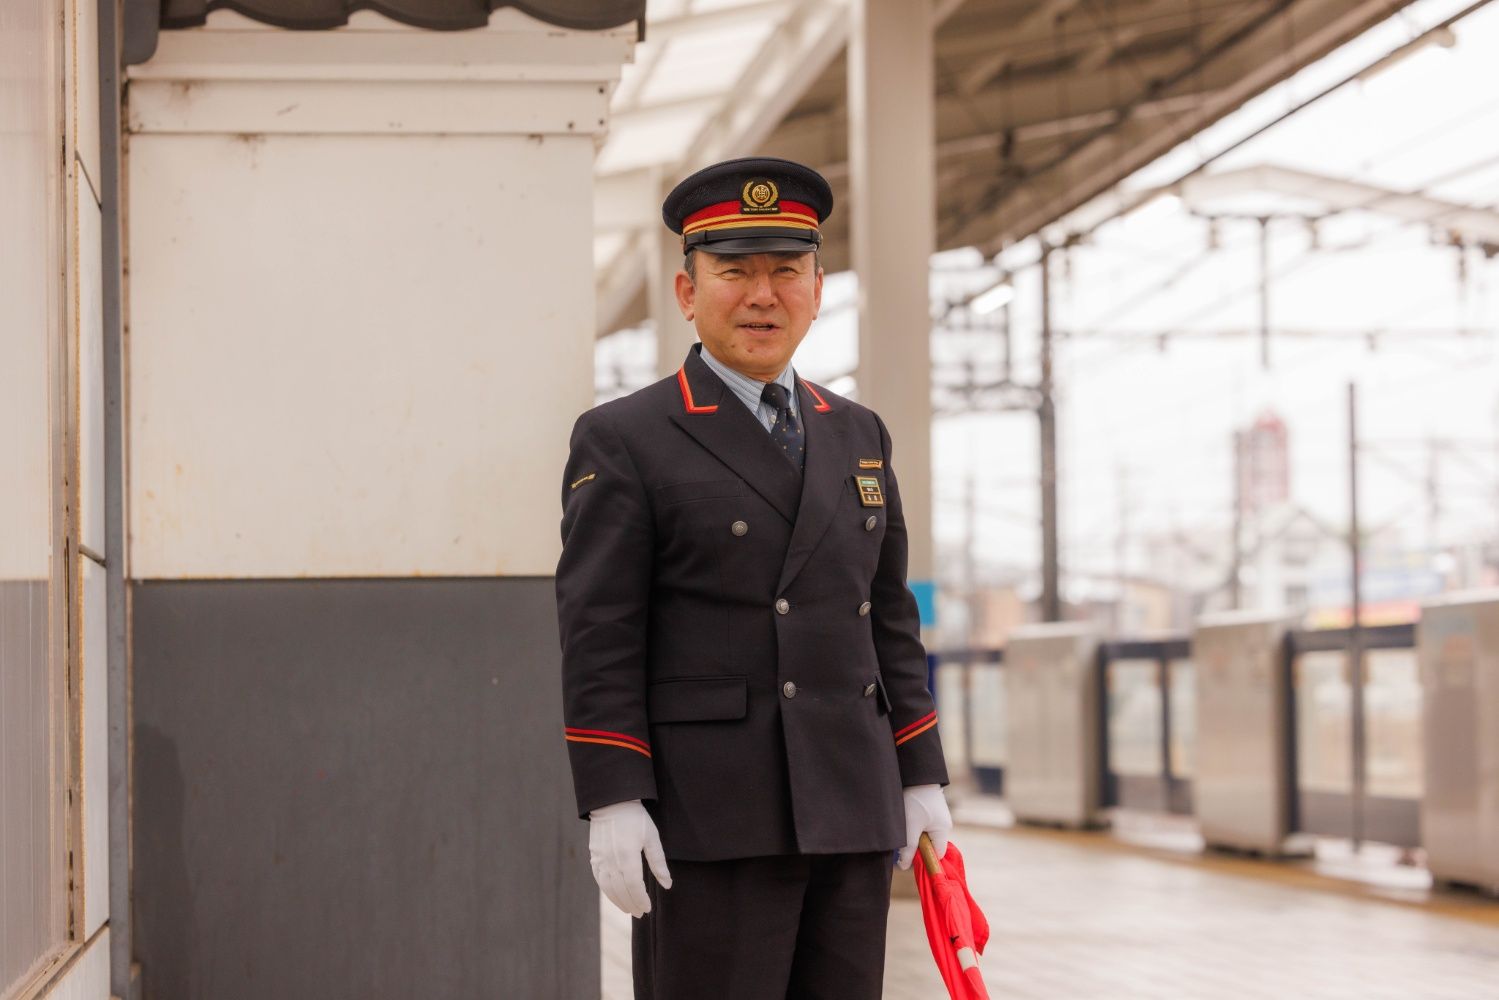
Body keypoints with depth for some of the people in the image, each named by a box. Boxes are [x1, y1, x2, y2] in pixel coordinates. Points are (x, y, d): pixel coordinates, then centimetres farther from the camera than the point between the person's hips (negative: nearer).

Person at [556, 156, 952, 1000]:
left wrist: (921, 779, 11)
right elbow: (598, 636, -7)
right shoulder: (624, 443, -1)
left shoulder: (858, 436, 15)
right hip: (707, 819, -5)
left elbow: (890, 619, 17)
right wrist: (612, 804, -14)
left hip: (850, 817, 6)